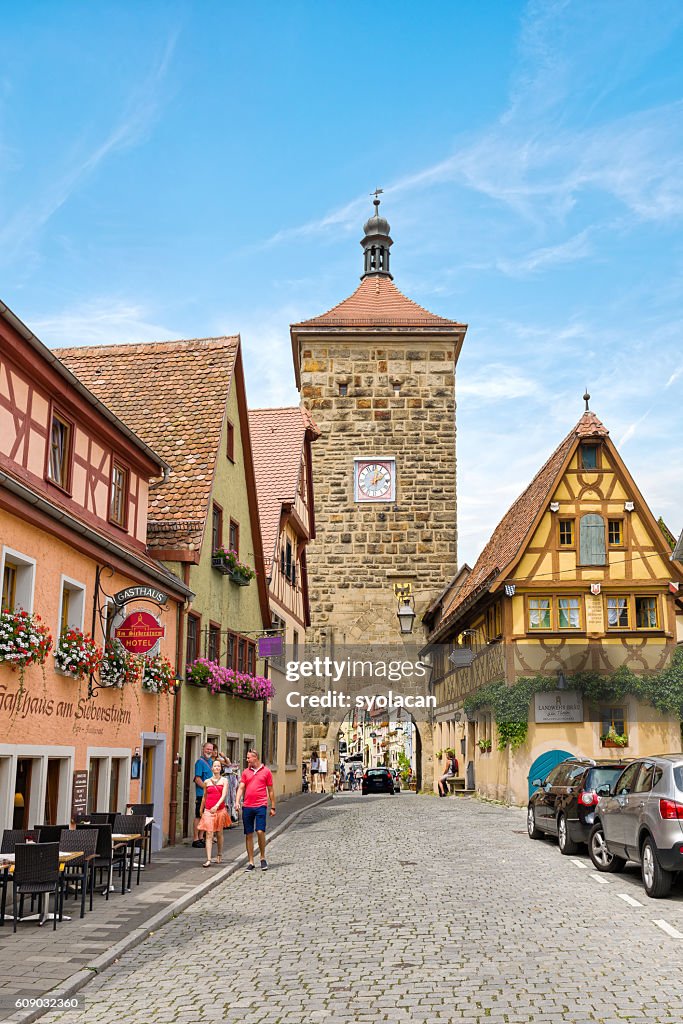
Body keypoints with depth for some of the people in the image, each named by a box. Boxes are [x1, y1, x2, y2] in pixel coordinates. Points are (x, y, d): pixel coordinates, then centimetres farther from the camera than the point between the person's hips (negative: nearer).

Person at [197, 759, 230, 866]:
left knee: (219, 833, 11)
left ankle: (220, 855, 30)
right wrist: (201, 809, 29)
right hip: (208, 810, 1)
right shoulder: (207, 782, 8)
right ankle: (208, 859, -13)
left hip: (220, 809, -1)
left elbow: (224, 795, -10)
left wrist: (216, 806, -25)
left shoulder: (224, 780, 3)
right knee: (209, 834, -9)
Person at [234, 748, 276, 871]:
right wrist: (237, 802, -9)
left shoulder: (266, 771, 4)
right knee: (248, 834, 5)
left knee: (260, 831, -13)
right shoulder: (246, 772, 11)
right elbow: (241, 788, 6)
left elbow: (270, 790, 8)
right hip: (247, 806, 3)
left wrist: (273, 807, 7)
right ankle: (251, 862, 12)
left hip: (261, 806, -3)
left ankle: (263, 858, 7)